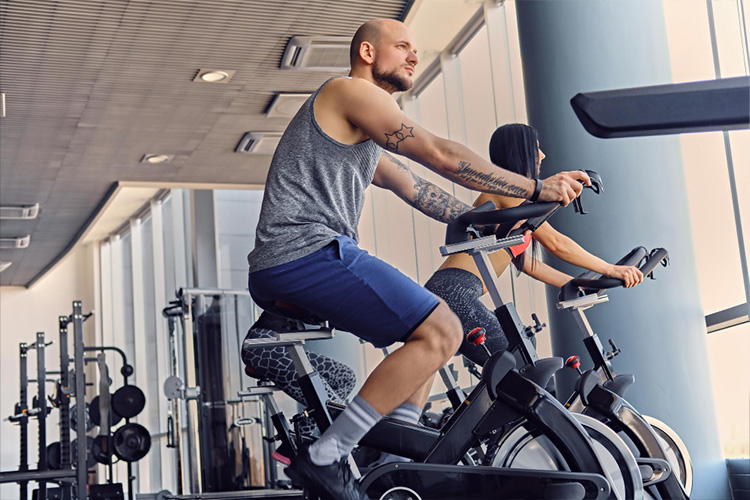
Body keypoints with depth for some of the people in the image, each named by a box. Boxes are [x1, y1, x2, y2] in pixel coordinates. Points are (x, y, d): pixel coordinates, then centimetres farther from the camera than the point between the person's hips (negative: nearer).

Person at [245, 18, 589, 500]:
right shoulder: (351, 90, -4)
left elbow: (415, 188, 28)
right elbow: (442, 156, -11)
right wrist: (536, 188, -7)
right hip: (307, 252, -11)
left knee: (433, 327, 19)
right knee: (441, 331, -17)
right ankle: (324, 458, -16)